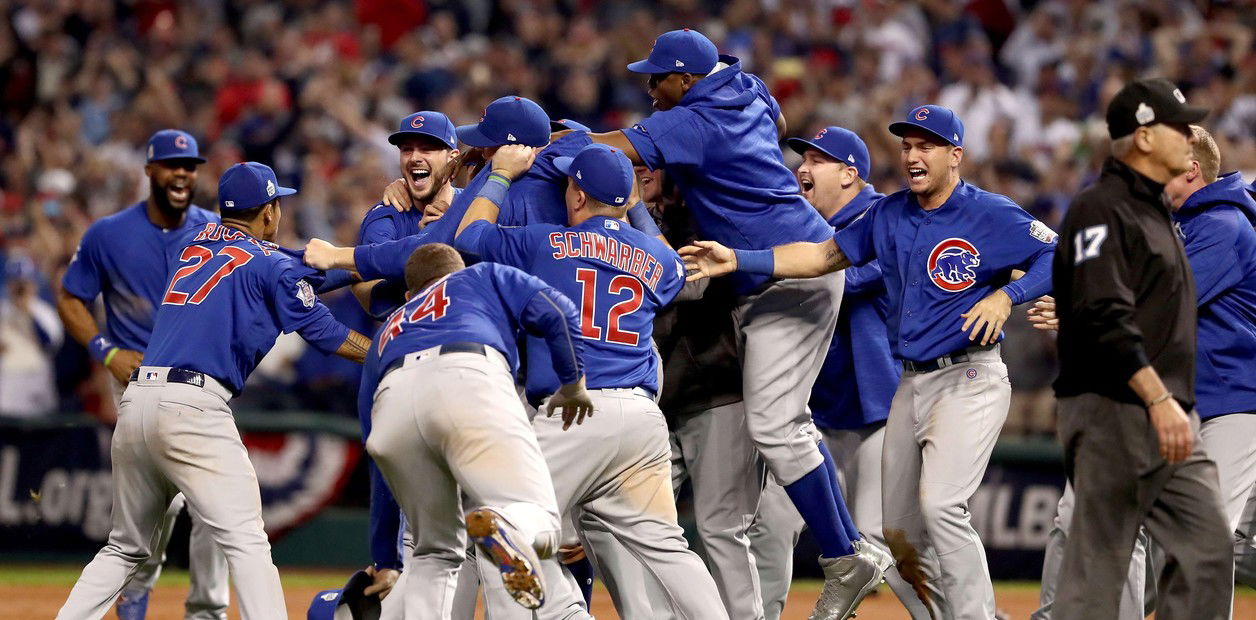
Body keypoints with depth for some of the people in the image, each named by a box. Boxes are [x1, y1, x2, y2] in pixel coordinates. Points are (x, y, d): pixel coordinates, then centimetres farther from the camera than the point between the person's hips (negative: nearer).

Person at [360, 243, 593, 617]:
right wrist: (573, 383, 31)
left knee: (436, 552, 19)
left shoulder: (386, 335, 45)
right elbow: (555, 312, 16)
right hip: (470, 383, -4)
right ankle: (504, 526, -42)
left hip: (392, 406, 4)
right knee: (541, 524, -8)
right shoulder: (484, 277, 39)